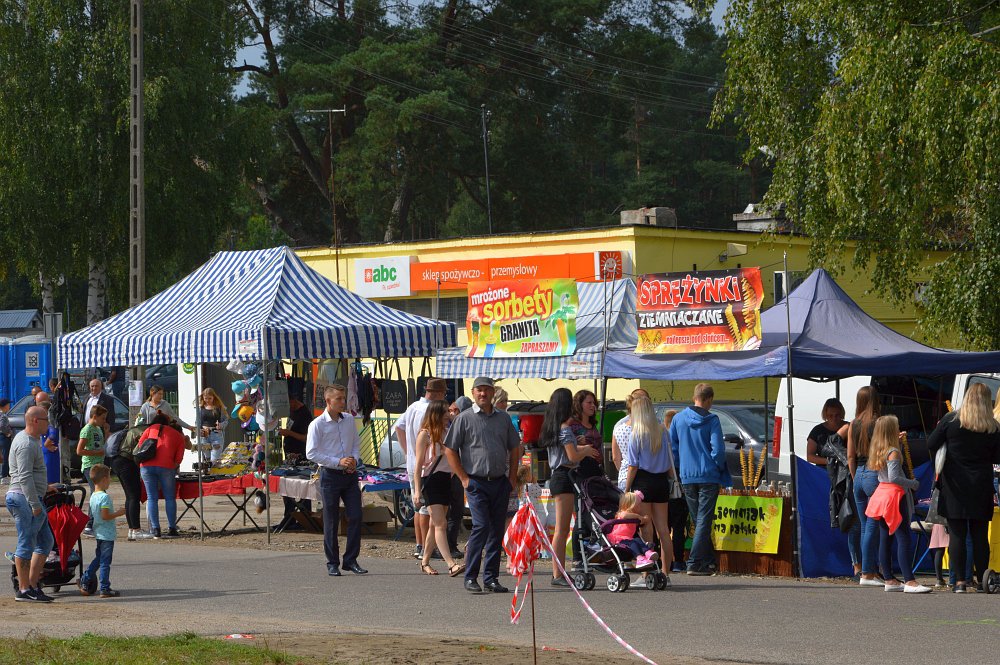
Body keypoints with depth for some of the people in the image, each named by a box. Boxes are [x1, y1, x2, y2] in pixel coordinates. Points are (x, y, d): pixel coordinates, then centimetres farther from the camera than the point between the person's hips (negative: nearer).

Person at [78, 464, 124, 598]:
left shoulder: (93, 496, 9)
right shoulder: (105, 497, -19)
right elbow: (105, 516, -24)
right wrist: (119, 513, -13)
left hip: (98, 533, 9)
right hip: (107, 534, -9)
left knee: (98, 559, 20)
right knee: (105, 562, -3)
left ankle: (84, 582, 19)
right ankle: (105, 589, 0)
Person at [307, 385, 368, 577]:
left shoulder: (349, 420, 8)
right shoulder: (317, 425, -8)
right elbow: (311, 453, -12)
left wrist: (354, 459, -4)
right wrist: (338, 462, -16)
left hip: (350, 474, 5)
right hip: (330, 475, -5)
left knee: (356, 517, -1)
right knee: (331, 521, 1)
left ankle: (351, 560, 8)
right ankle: (332, 563, 10)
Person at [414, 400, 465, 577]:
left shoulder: (447, 433, 14)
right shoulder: (425, 434, -6)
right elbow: (419, 465, -9)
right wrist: (417, 490, -14)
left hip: (446, 479, 7)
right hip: (430, 480, -7)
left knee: (434, 525, 10)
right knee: (441, 524, -14)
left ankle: (425, 562, 19)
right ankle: (451, 565, -24)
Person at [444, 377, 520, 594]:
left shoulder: (504, 419, 12)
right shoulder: (465, 418, 0)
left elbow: (513, 449, 20)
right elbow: (450, 450, 0)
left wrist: (512, 478, 10)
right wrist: (464, 478, -6)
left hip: (500, 483, 5)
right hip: (476, 482, -4)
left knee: (497, 530, 4)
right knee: (481, 525, -15)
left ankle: (491, 578, 11)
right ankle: (470, 578, -8)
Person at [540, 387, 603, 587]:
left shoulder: (552, 428, 15)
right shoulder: (565, 429, -12)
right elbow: (573, 456, -16)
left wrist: (582, 450, 15)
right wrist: (586, 451, 2)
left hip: (558, 478, 9)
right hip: (564, 478, -9)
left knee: (562, 529, 11)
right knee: (562, 529, -8)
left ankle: (559, 573, 12)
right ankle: (558, 575, -9)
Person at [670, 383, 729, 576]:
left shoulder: (678, 419, 4)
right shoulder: (711, 420, -8)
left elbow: (672, 448, 7)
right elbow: (717, 449, -12)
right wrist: (720, 468, 4)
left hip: (686, 477, 4)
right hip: (708, 476, -4)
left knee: (697, 519, 16)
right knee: (704, 520, -3)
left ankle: (708, 561, 20)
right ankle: (695, 563, -9)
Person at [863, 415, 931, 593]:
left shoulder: (878, 451, 9)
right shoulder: (893, 453, -16)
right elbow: (893, 477, -23)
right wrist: (912, 483, -12)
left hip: (881, 493, 9)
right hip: (895, 496, -9)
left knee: (885, 539, 10)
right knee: (904, 539, -10)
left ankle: (889, 580, 14)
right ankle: (909, 581, -15)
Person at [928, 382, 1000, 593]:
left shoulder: (951, 420, -6)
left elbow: (931, 444, -5)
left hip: (955, 487, -1)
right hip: (981, 487, 1)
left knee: (956, 534, 1)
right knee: (980, 535, 7)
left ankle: (960, 581, -3)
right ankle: (982, 579, 8)